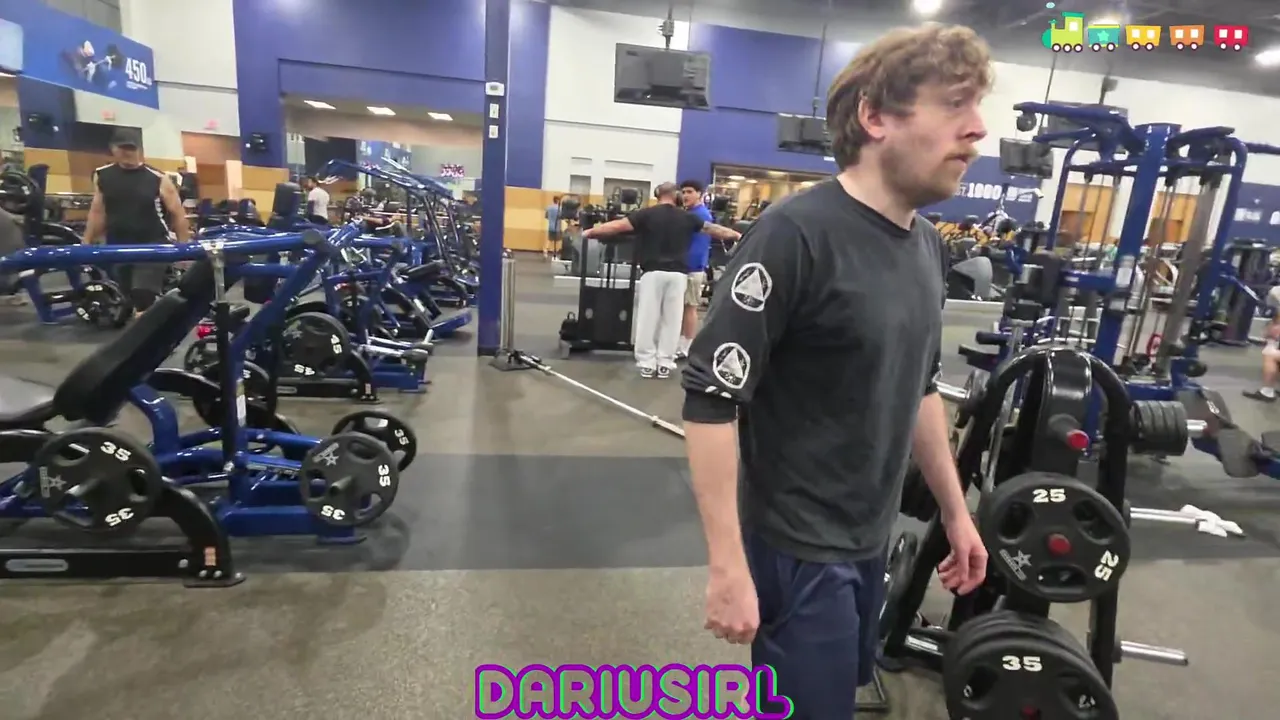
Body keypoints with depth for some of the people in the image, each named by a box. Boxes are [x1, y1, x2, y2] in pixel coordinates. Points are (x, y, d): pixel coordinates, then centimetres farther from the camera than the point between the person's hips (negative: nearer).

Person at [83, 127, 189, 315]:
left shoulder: (158, 179, -7)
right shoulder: (102, 176, 6)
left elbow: (178, 215, -4)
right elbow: (97, 212, 14)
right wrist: (86, 244, 12)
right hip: (117, 248, 5)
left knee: (143, 300, -16)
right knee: (128, 299, 12)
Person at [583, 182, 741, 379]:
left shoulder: (647, 214, 1)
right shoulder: (687, 217, 8)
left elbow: (618, 225, -2)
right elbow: (714, 229, 18)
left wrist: (591, 232, 9)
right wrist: (738, 236, 32)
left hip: (653, 272, -1)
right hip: (677, 273, 2)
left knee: (648, 317, 5)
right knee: (672, 319, 8)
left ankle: (646, 363, 8)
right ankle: (665, 363, 13)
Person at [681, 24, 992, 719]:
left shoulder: (926, 243, 3)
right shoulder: (796, 233, -22)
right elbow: (709, 399, -23)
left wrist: (955, 510, 15)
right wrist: (727, 565, -22)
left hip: (871, 538, 8)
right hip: (797, 544, -8)